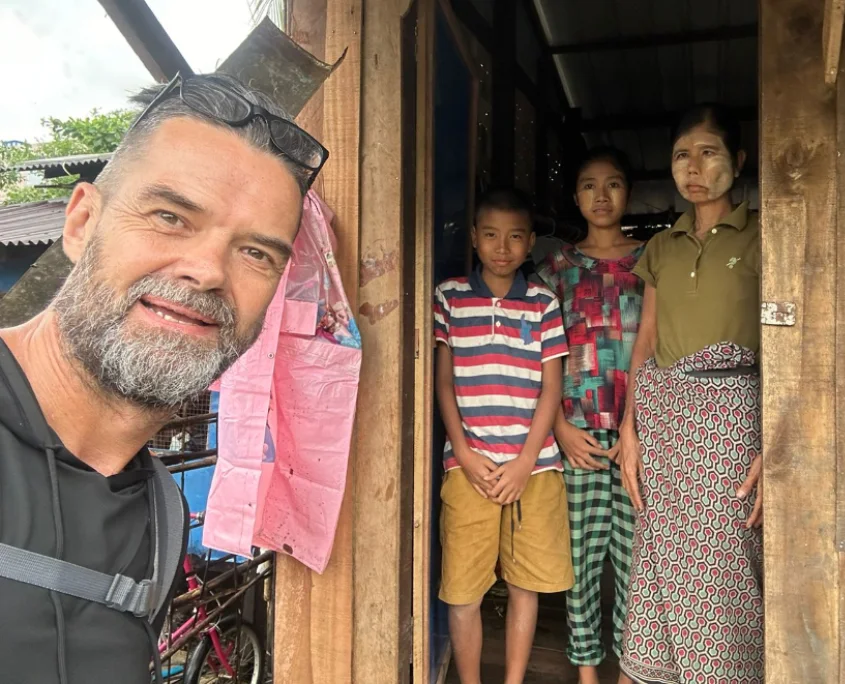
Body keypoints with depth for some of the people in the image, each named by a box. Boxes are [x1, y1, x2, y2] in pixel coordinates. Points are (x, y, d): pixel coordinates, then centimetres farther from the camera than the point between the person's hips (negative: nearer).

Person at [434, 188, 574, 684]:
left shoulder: (544, 304, 7)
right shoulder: (449, 298, 5)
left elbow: (551, 388, 4)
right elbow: (443, 383, 4)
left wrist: (525, 460, -5)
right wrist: (464, 453, -5)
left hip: (534, 465, 1)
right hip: (469, 465, -1)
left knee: (525, 585, 9)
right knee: (462, 591, 3)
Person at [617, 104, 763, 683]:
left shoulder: (756, 237, 1)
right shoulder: (662, 247, 14)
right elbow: (646, 341, 11)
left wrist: (773, 445, -14)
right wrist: (631, 428, 3)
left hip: (728, 412, -4)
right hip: (661, 414, 4)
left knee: (720, 566, -3)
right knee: (665, 560, 9)